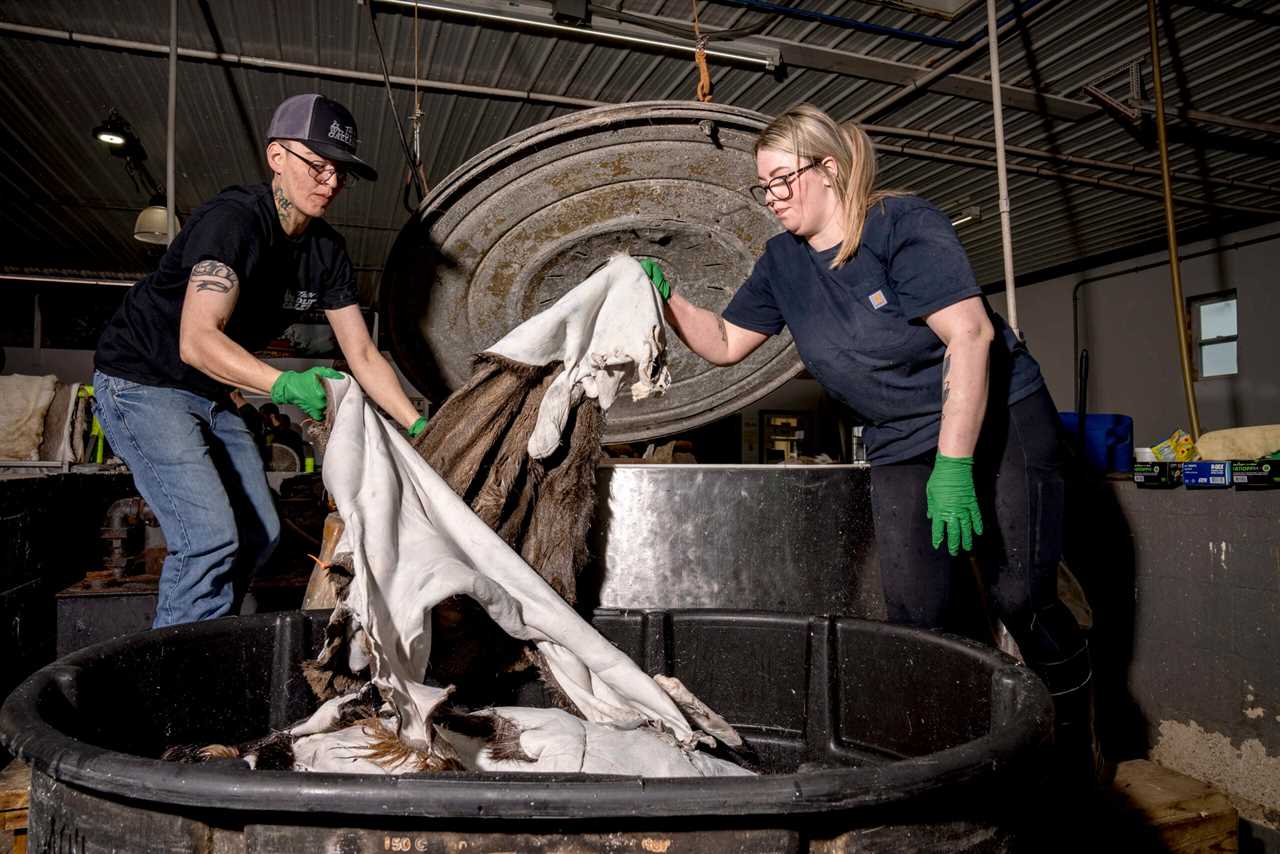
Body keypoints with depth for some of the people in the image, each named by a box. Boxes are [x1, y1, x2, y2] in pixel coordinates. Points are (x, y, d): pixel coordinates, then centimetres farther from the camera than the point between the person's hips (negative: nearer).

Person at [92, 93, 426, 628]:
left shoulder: (326, 251, -2)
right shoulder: (232, 219, -25)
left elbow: (362, 354, -1)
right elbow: (196, 341, -35)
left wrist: (419, 428, -7)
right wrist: (284, 385, -49)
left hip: (211, 394, 8)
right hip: (142, 383, -8)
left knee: (258, 534, 8)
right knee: (210, 537, -20)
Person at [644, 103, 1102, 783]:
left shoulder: (903, 224, -16)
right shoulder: (783, 261, 4)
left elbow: (970, 333, -24)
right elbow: (724, 344, 8)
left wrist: (953, 464, -28)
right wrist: (665, 297, -9)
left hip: (998, 421, -5)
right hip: (901, 446, 5)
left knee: (1020, 599, -5)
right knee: (919, 612, -6)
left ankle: (1078, 759, 19)